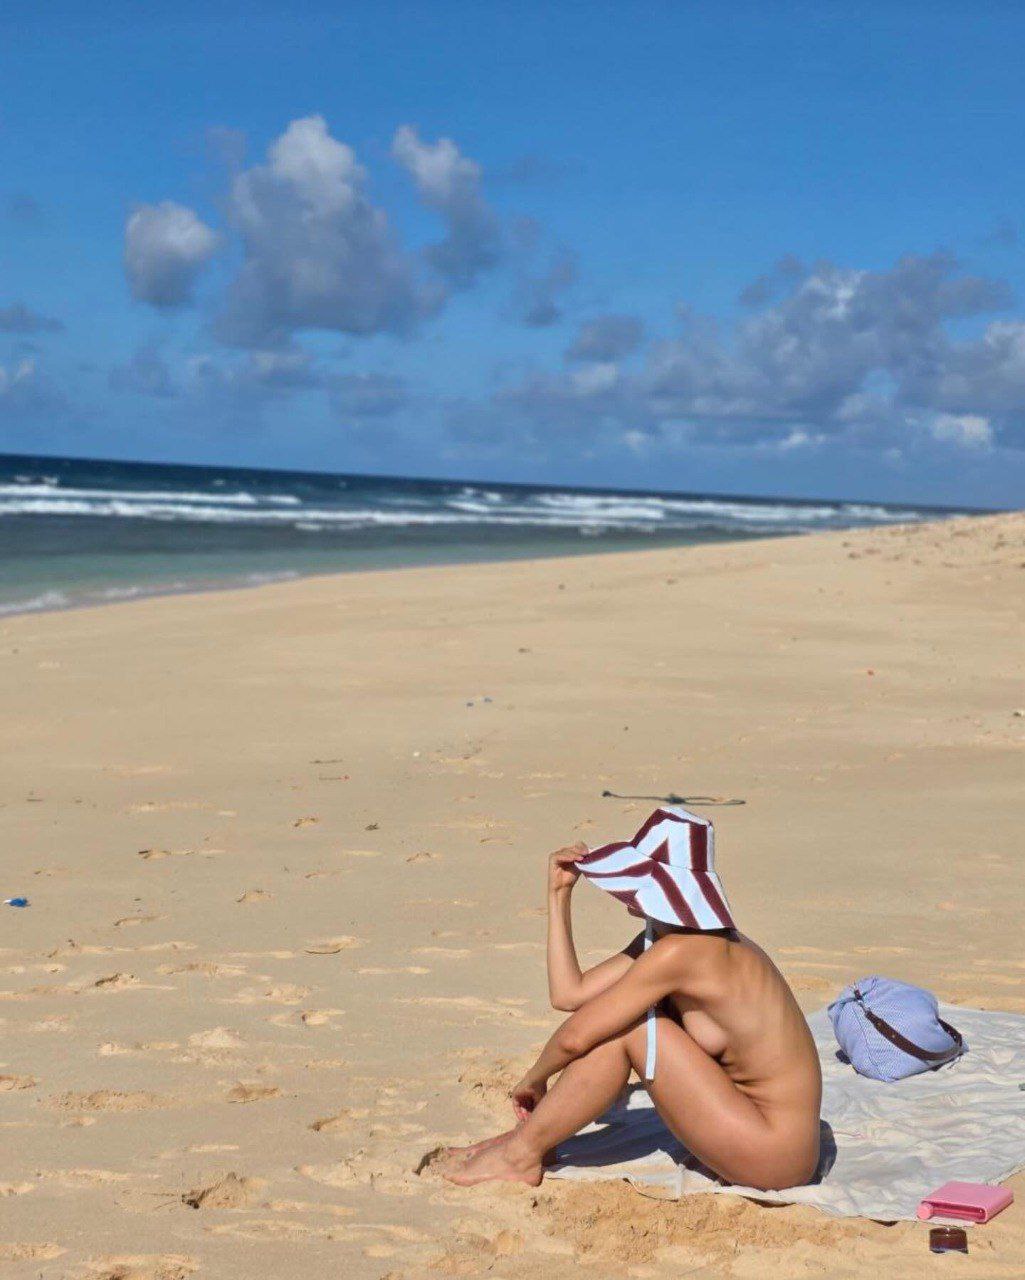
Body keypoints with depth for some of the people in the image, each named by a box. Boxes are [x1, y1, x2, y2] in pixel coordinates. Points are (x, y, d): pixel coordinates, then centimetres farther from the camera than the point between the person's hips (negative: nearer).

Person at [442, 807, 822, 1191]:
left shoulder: (681, 951, -22)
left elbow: (574, 1037, -16)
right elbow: (569, 994, 5)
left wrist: (534, 1080, 3)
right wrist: (558, 893, 6)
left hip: (775, 1156, -9)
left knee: (626, 1027, -12)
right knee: (618, 1018, 5)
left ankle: (523, 1153, 0)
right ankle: (531, 1133, 12)